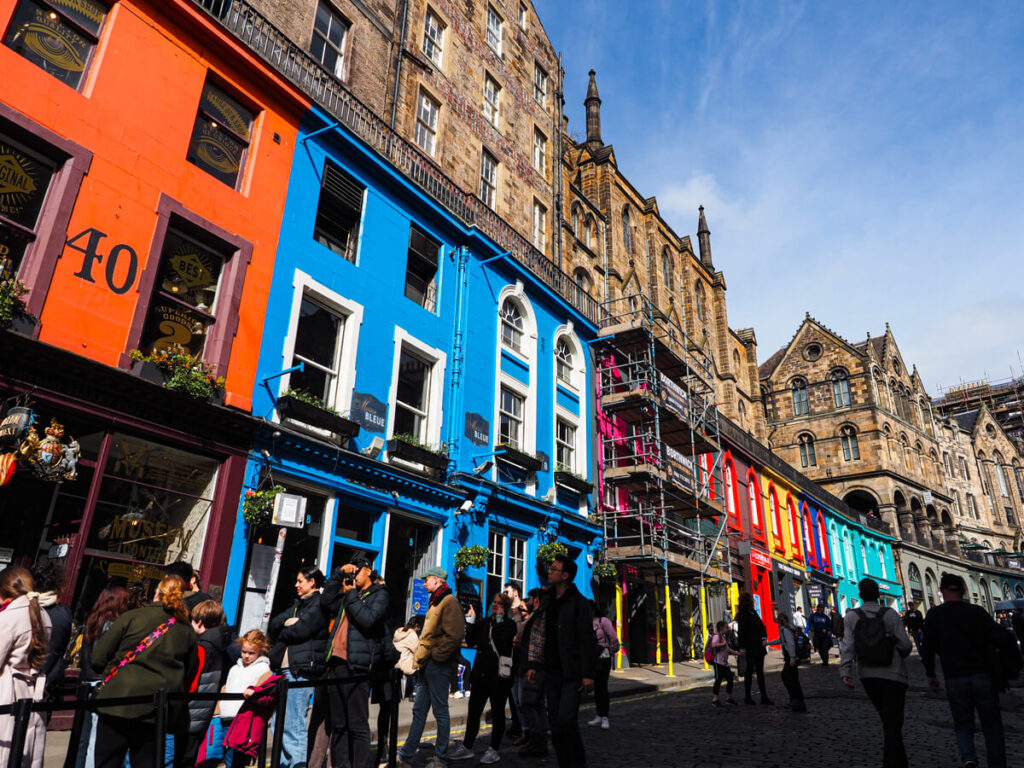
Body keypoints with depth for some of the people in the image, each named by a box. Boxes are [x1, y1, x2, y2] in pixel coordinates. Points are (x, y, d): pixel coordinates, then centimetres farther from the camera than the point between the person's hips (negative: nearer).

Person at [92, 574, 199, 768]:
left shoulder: (131, 616, -1)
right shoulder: (188, 632, 7)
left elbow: (98, 658, 3)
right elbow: (188, 677, 14)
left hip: (119, 705, -2)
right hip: (158, 714, 2)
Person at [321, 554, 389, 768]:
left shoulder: (379, 594, 2)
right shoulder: (348, 593, 23)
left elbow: (368, 619, -13)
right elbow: (327, 603, 9)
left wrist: (350, 594, -5)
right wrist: (338, 574, 6)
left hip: (356, 666, -7)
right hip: (336, 664, 7)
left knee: (357, 726, -3)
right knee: (337, 724, 12)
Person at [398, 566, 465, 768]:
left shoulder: (449, 602, -12)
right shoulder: (434, 603, 19)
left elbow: (454, 635, -21)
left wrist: (436, 654, -16)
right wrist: (420, 657, 15)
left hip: (438, 666, -9)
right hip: (426, 665, 9)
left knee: (440, 711, 1)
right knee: (418, 711, 13)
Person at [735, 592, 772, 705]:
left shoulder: (753, 612, 13)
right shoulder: (742, 614, -11)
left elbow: (761, 625, 10)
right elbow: (741, 632, -14)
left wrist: (764, 638, -8)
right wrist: (742, 649, -16)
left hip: (759, 647, 8)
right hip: (750, 648, -8)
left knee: (760, 671, 9)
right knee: (749, 671, 0)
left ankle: (764, 697, 13)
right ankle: (748, 697, 9)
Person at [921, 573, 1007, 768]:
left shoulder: (934, 615, -1)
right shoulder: (977, 611, -2)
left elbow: (928, 649, 0)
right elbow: (1000, 638, -10)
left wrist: (931, 676, 12)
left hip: (954, 679, 0)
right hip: (982, 675, 0)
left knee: (963, 723, 12)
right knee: (991, 726, 12)